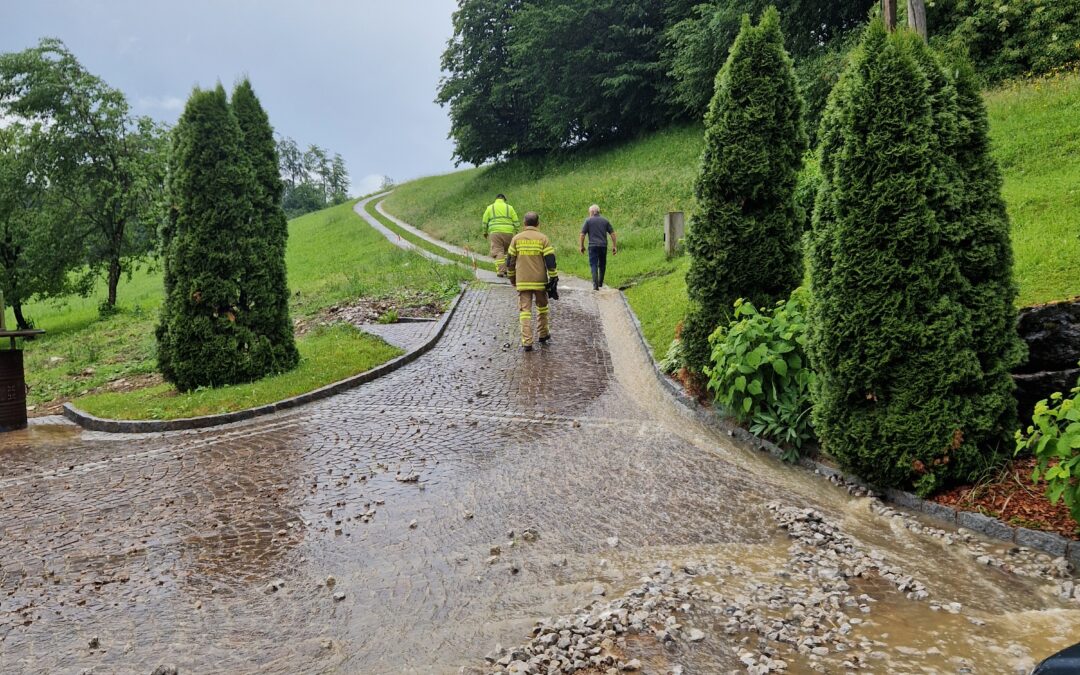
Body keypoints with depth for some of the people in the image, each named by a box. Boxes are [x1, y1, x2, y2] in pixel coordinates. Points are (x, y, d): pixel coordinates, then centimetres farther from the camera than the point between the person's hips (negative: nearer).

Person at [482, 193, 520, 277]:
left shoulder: (490, 208, 12)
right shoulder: (509, 207, 13)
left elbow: (485, 222, 10)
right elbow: (515, 222, 8)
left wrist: (485, 232, 20)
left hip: (495, 232, -1)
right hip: (508, 232, 1)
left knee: (498, 252, -3)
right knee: (507, 252, 13)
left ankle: (500, 271, -12)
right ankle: (507, 269, 9)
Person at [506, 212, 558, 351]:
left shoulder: (516, 238, 2)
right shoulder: (542, 238, -4)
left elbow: (510, 260, 7)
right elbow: (550, 260, -7)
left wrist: (512, 277, 20)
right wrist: (554, 278, 0)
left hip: (522, 281, 0)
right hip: (540, 281, 0)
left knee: (525, 310, 1)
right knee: (542, 307, 20)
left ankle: (526, 342, -6)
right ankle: (543, 334, 32)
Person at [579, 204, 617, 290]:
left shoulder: (588, 220, 2)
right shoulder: (605, 220, 10)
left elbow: (582, 234, -2)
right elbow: (612, 233, 7)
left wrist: (581, 246, 6)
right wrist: (615, 246, 11)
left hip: (593, 246, -3)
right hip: (603, 245, 3)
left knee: (593, 265, -2)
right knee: (602, 265, 16)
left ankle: (595, 285, -13)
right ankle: (600, 282, 27)